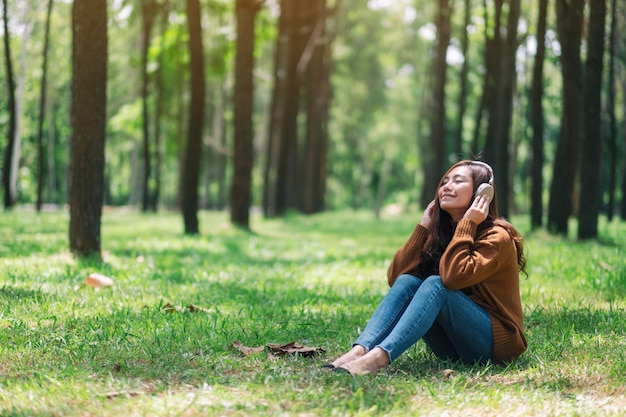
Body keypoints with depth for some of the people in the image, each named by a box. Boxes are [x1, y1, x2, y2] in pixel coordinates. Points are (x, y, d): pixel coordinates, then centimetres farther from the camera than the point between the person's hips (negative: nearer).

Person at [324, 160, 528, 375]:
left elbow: (453, 277, -29)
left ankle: (380, 357, -47)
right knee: (407, 282, -16)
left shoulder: (496, 237, -12)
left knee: (435, 284, -28)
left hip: (496, 341, -6)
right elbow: (395, 276, -4)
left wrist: (467, 223, -21)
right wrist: (424, 226, -6)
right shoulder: (440, 233, 7)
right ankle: (359, 351, -36)